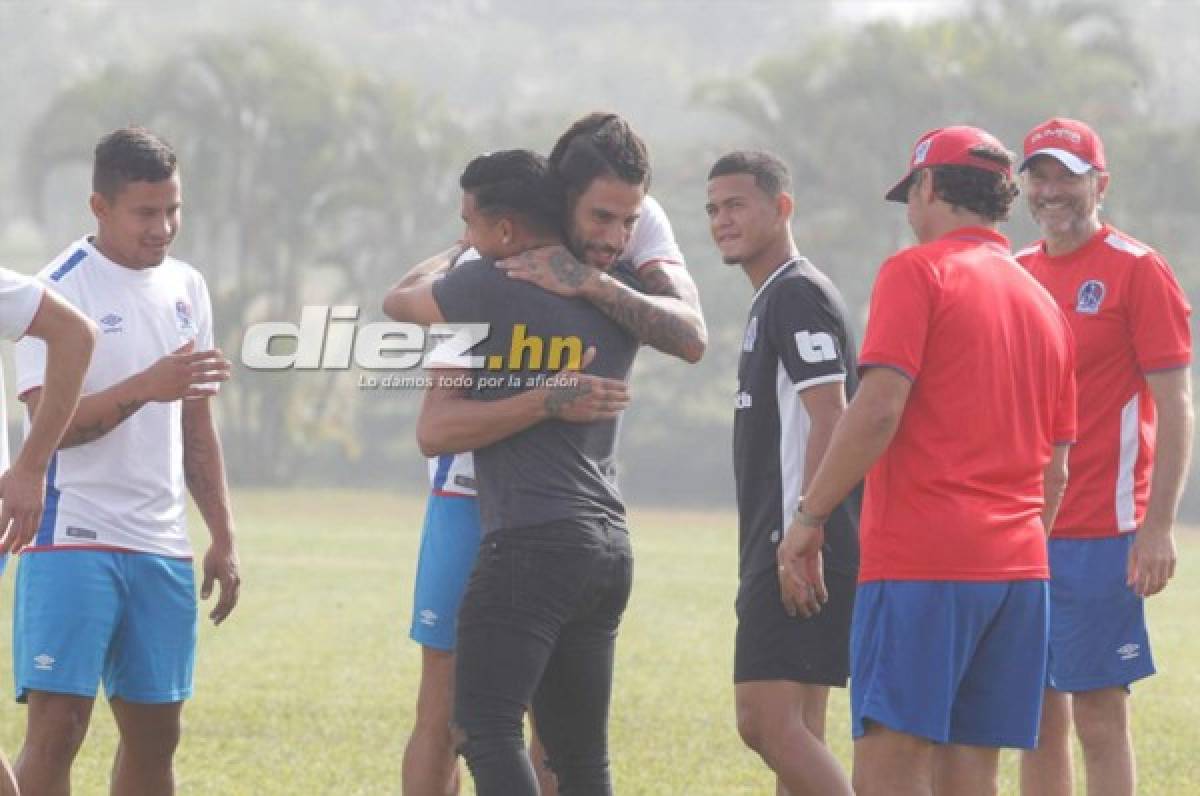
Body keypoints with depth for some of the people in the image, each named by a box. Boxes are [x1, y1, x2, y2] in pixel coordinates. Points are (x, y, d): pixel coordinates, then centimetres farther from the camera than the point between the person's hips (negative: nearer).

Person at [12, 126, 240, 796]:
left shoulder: (187, 288, 13)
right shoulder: (61, 288, -8)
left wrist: (224, 537, 17)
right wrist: (145, 387, -29)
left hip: (163, 547, 7)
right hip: (73, 536, -7)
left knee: (155, 735, 9)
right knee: (56, 728, -12)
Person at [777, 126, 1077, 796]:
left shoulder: (918, 272, -3)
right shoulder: (1043, 302, 18)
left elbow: (878, 409, -14)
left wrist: (809, 518, -9)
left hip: (922, 561, -7)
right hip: (1018, 565, 7)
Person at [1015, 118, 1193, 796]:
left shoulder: (1138, 270, -5)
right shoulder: (1017, 272, 13)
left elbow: (1175, 405, -9)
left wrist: (1159, 526, -16)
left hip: (1099, 533, -6)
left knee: (1100, 716, -6)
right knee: (1039, 719, 8)